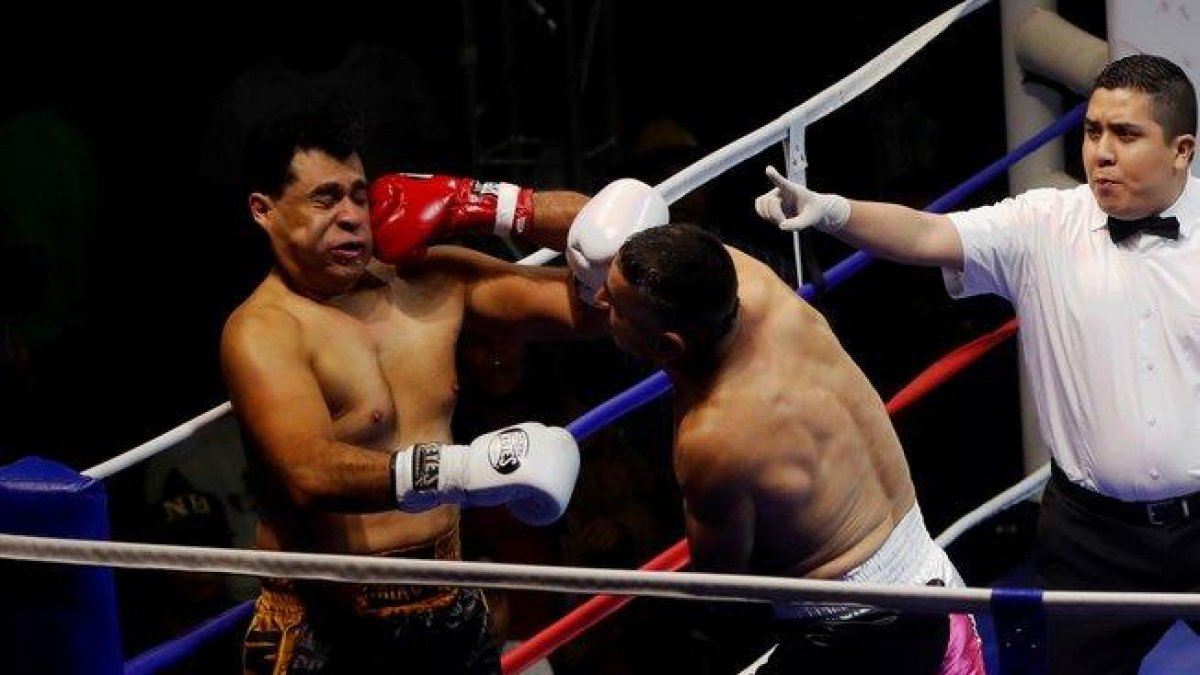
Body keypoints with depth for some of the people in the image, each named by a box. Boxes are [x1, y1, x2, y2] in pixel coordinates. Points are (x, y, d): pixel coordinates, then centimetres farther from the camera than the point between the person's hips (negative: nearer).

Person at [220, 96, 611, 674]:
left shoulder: (430, 282, 5)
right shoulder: (263, 331, -15)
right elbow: (311, 472, -32)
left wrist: (483, 205, -5)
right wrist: (462, 469, -46)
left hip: (452, 613, 6)